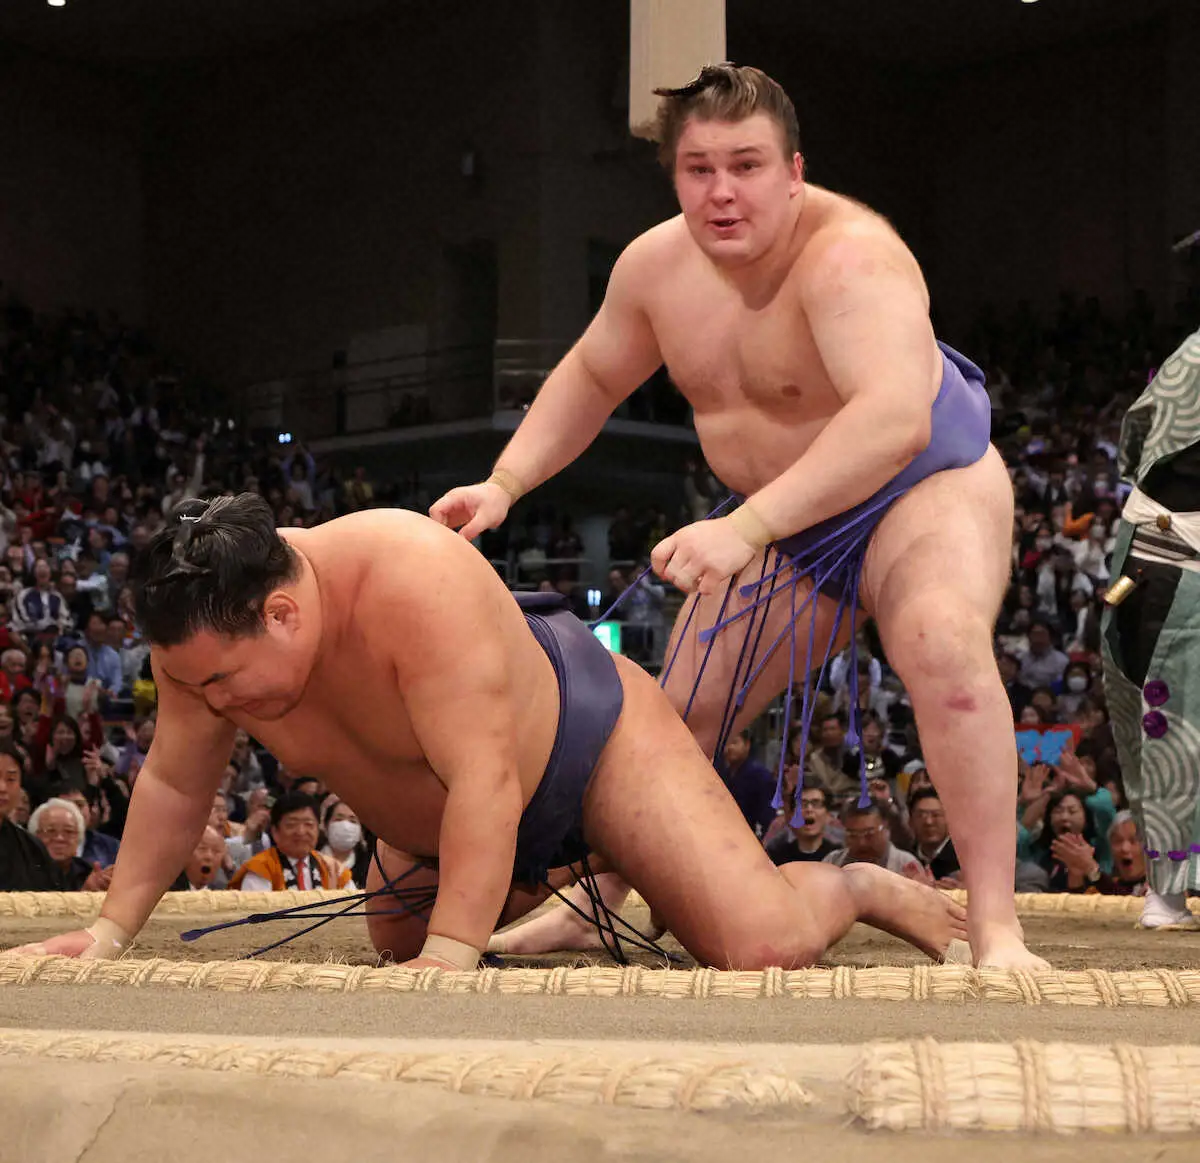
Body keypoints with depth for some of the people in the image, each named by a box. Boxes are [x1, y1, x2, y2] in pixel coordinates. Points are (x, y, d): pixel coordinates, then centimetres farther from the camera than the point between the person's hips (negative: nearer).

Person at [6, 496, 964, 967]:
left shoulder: (419, 590, -42)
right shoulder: (206, 633, -20)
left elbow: (484, 783, -43)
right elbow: (174, 785, -5)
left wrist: (453, 954, -45)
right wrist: (113, 929, -8)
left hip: (588, 730, -7)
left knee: (760, 947, -19)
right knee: (398, 942, 28)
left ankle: (860, 888, 13)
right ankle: (582, 895, 44)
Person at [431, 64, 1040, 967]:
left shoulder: (849, 257, -32)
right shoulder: (657, 264, -8)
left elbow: (896, 417, -48)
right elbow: (592, 375, 12)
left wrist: (746, 528, -54)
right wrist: (505, 484, -2)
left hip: (927, 482, -7)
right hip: (787, 527, 7)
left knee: (942, 640, -36)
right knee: (682, 710, 8)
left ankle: (998, 936, -36)